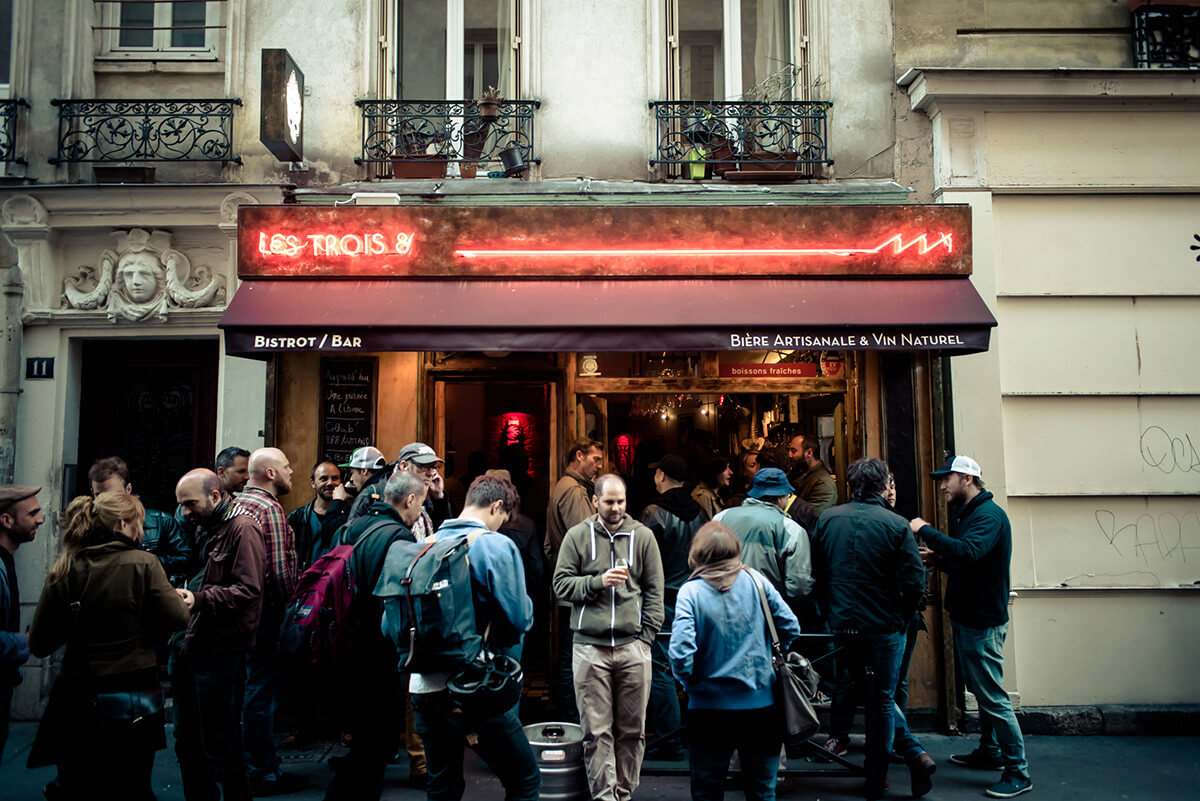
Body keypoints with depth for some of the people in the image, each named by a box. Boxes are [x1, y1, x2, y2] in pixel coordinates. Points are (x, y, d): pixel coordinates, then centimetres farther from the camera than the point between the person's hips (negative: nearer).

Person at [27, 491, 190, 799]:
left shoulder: (64, 569, -4)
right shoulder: (142, 564, -12)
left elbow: (39, 644, -2)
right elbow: (175, 619, -13)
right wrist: (183, 602, 7)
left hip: (78, 701, 2)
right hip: (133, 693, -2)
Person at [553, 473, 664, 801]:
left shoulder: (643, 536, 7)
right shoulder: (577, 536, 6)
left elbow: (654, 591, 9)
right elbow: (561, 585, 3)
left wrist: (646, 636, 1)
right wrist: (598, 581, -12)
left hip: (633, 647, 1)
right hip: (590, 647, -1)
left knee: (632, 728, 6)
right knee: (596, 730, 0)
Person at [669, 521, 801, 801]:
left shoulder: (690, 591, -11)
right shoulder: (754, 580, -4)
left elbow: (680, 651, -20)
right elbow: (790, 628, 0)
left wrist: (689, 682, 0)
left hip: (710, 708, -2)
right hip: (762, 706, 2)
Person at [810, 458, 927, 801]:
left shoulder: (827, 519, -1)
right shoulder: (896, 525, -10)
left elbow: (816, 572, 4)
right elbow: (914, 581, -12)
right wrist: (904, 618, 4)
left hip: (842, 623, 2)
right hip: (884, 626, -2)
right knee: (881, 699, 10)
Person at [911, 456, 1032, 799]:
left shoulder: (989, 515, -18)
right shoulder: (970, 513, 14)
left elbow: (968, 552, -36)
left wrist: (925, 531, -29)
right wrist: (940, 556, 4)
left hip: (984, 622, -10)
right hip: (968, 617, 10)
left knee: (993, 696, -6)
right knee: (980, 691, 20)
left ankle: (1019, 772, 1)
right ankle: (990, 752, 33)